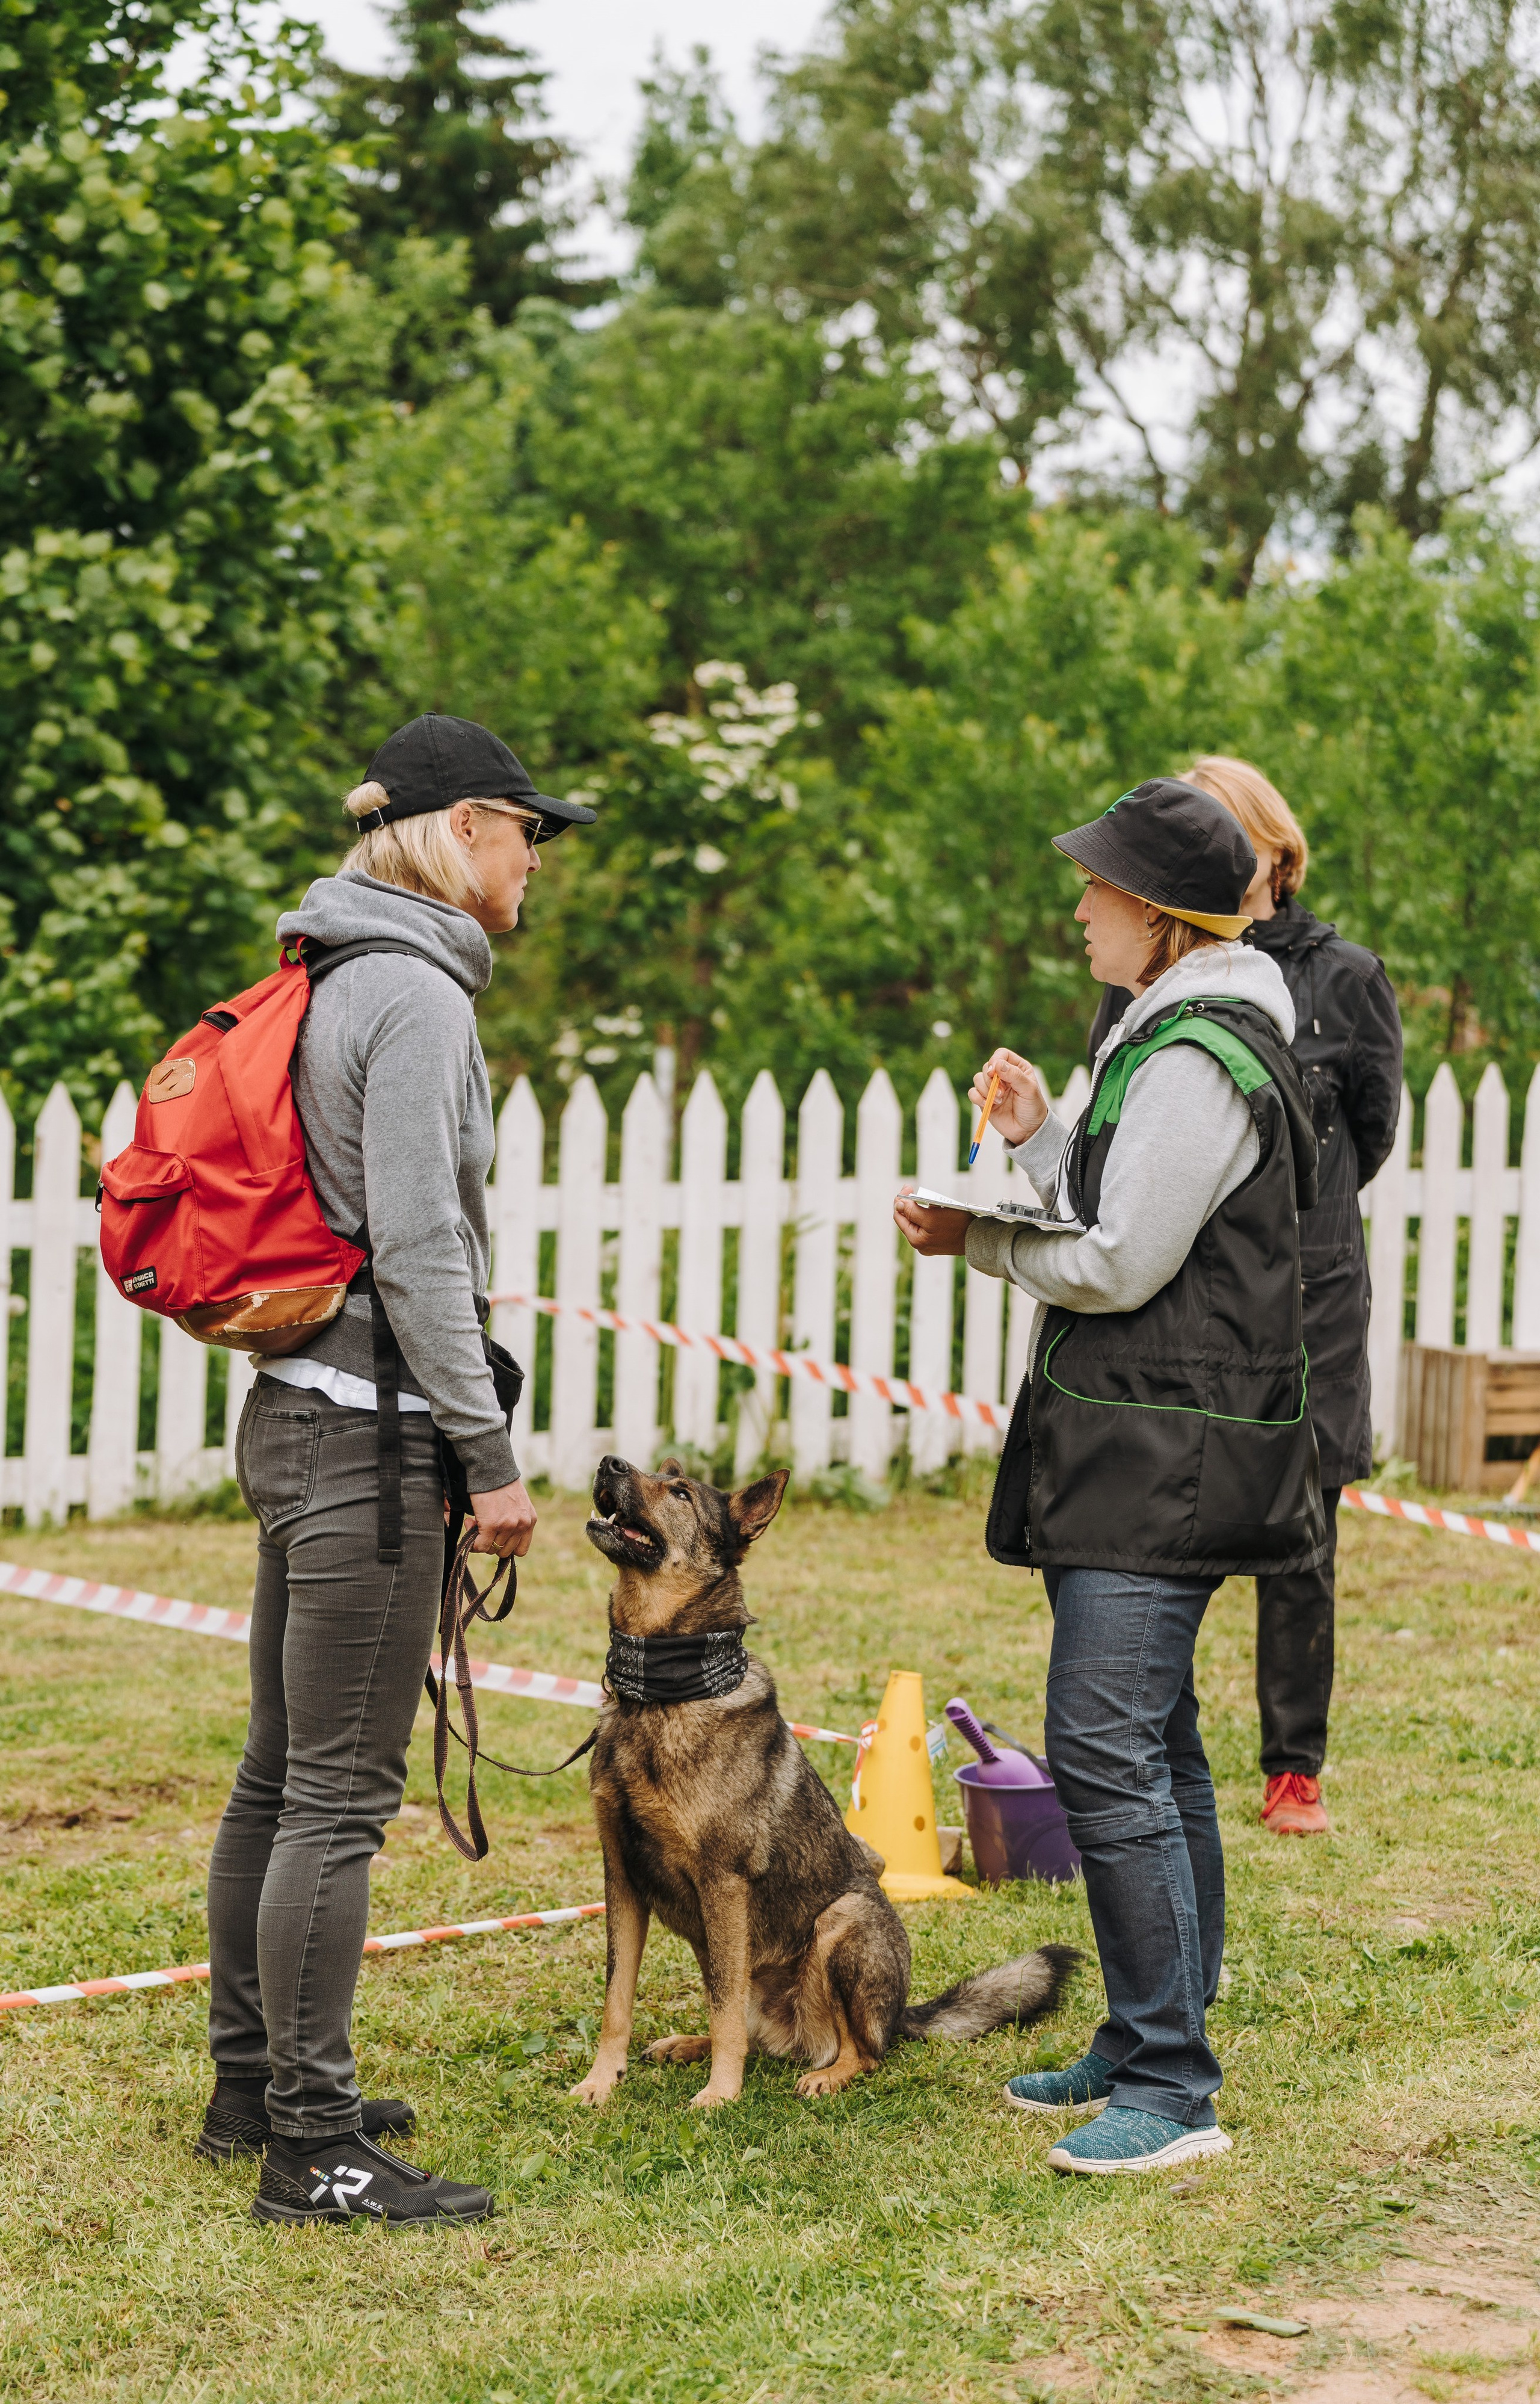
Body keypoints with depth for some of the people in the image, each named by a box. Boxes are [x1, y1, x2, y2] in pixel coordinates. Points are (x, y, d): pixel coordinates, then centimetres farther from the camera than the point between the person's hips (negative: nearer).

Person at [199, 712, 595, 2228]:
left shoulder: (334, 980, 15)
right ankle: (315, 2148, -1)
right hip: (365, 1432, -10)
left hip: (294, 1416, 10)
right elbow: (418, 1251, -19)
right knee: (340, 1792, -6)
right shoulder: (413, 993, -14)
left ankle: (251, 2090, 27)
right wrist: (491, 1456, -15)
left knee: (280, 1773, 16)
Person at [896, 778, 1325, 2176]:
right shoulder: (1173, 1037, 18)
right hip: (1139, 1458, 11)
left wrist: (976, 1242, -5)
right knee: (1154, 1753, 15)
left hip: (1167, 1457, -11)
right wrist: (1042, 1140, 9)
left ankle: (1171, 2088, -11)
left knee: (1106, 1752, -14)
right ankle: (1154, 2046, 23)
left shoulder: (1196, 1061, -17)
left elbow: (1120, 1265, -18)